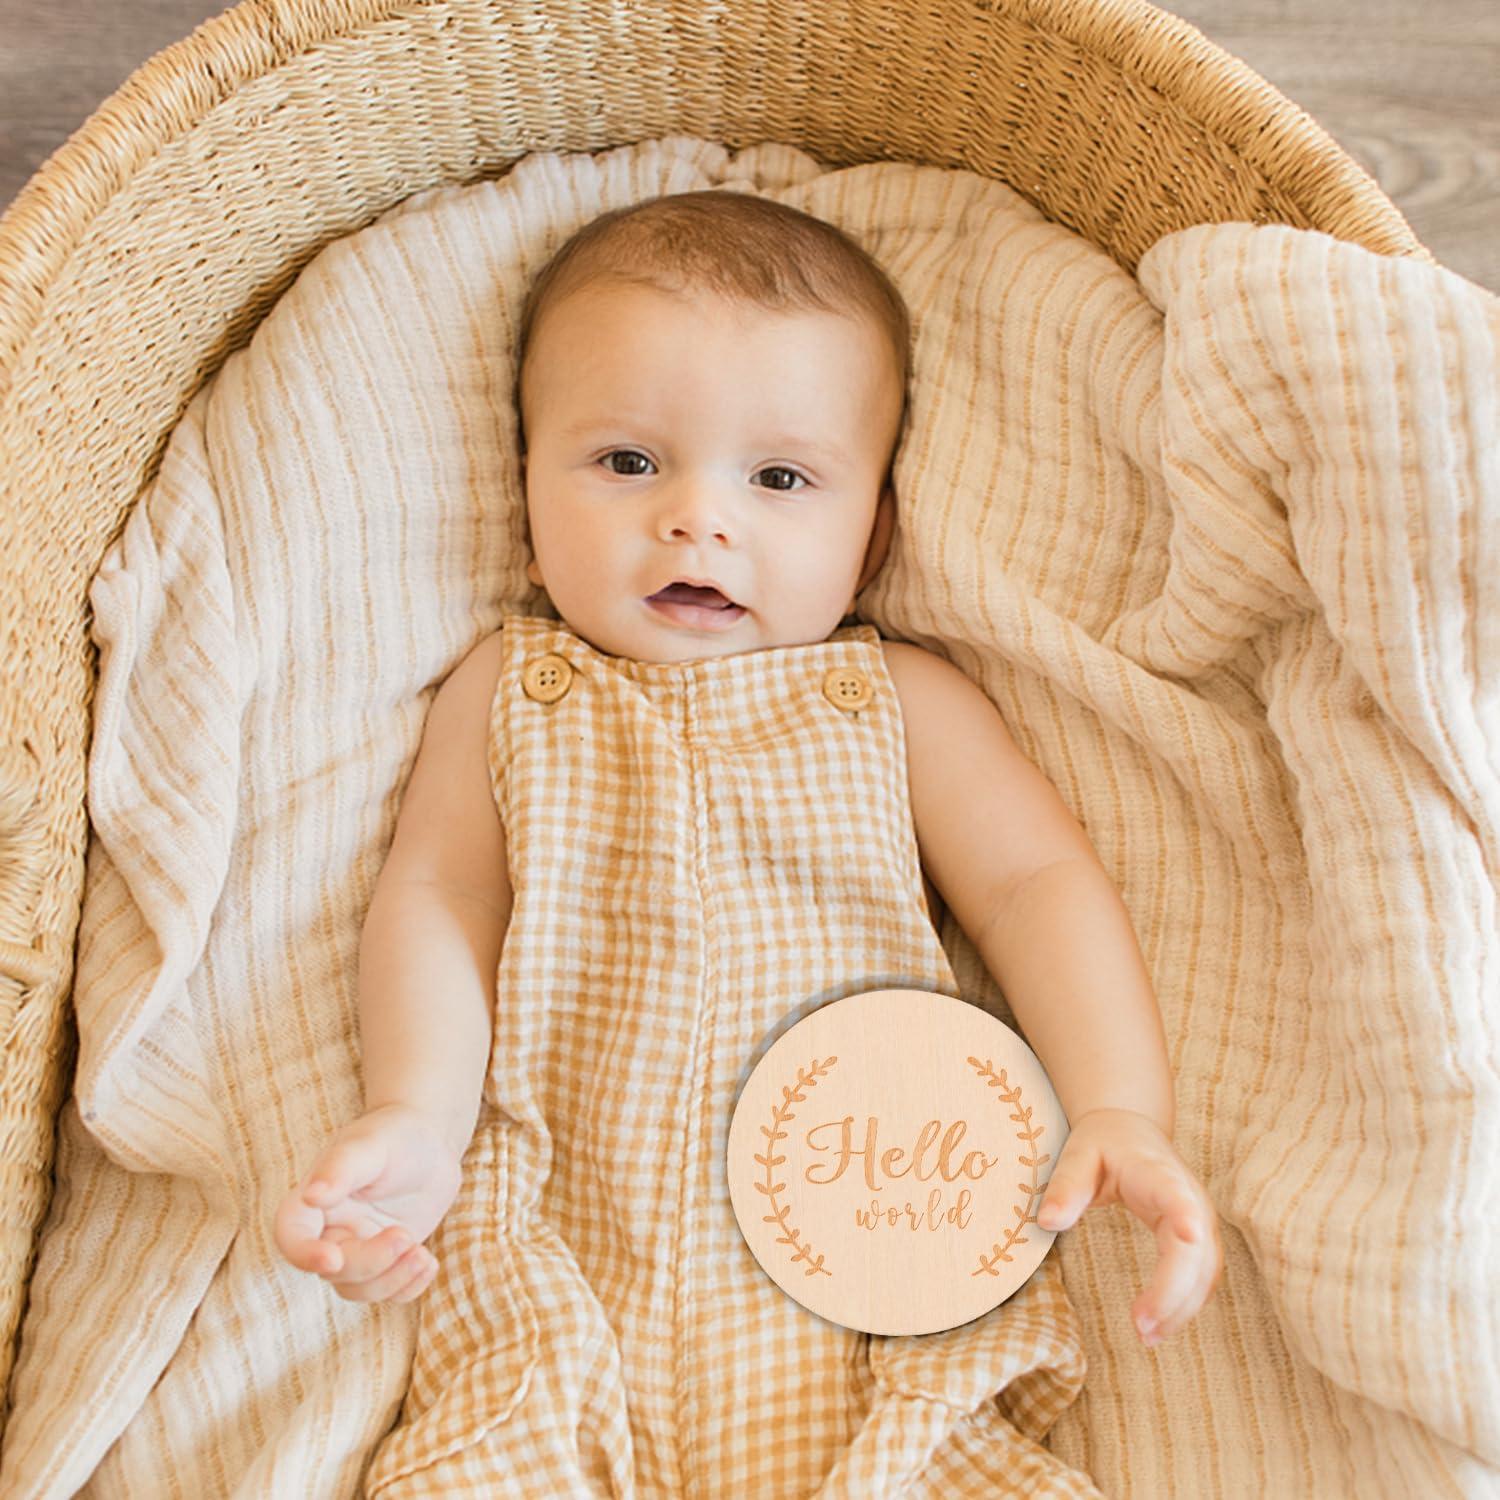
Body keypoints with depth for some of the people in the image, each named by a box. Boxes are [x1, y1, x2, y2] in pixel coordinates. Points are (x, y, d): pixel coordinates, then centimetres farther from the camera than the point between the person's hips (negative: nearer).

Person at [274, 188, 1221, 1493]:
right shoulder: (510, 691, 13)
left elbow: (1038, 888, 5)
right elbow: (438, 896, 6)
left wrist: (1122, 1113, -11)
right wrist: (419, 1112, -12)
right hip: (562, 1264, 0)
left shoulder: (903, 702, 10)